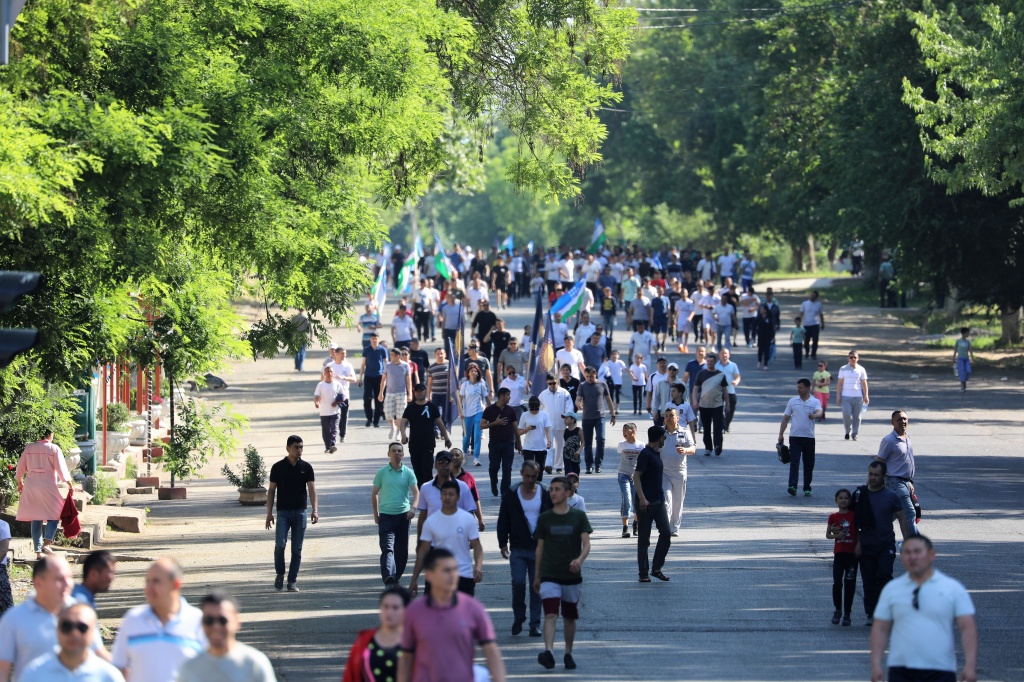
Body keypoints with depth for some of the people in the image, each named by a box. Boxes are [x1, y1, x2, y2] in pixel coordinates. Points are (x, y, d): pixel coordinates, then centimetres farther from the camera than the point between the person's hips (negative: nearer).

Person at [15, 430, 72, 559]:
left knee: (36, 520, 8)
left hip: (30, 486, 4)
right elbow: (61, 469, -6)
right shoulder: (54, 449, -6)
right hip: (48, 486, -4)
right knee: (53, 515, 5)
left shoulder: (28, 448, 6)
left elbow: (20, 468, 12)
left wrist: (20, 483, 28)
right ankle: (46, 543, -16)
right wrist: (69, 484, 6)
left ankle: (38, 551, 7)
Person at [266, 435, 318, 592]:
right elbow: (271, 490, 5)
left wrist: (315, 510, -15)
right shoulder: (278, 467, 2)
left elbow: (311, 488, -1)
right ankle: (280, 574, 6)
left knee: (297, 549, 2)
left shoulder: (306, 467, 5)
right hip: (283, 512, -1)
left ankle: (292, 581, 9)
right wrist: (269, 513, -2)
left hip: (300, 511, 2)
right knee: (280, 544, -15)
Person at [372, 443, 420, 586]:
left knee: (402, 551, 7)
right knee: (387, 548, -17)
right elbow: (374, 494, 12)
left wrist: (413, 507, -24)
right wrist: (376, 514, 11)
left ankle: (396, 578, 22)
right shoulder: (381, 473, 3)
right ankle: (388, 578, -33)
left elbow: (416, 492, -5)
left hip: (403, 515, 2)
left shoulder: (408, 473, 3)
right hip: (386, 515, -2)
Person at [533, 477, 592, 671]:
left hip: (572, 575, 1)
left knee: (570, 617, 11)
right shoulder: (544, 518, 4)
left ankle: (568, 654, 26)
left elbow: (586, 543, -5)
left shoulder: (578, 516, 2)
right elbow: (540, 547, 10)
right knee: (550, 614, -17)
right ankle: (548, 652, -30)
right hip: (549, 575, -1)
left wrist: (580, 559, -27)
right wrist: (537, 576, 12)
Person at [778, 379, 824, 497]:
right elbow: (785, 418, 12)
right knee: (794, 462, -11)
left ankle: (807, 488, 14)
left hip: (809, 437, 0)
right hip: (795, 437, 0)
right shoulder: (792, 401, 9)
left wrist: (814, 415, -41)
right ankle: (792, 486, -20)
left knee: (809, 464, 5)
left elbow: (820, 413, -17)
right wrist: (781, 434, 6)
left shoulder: (815, 402, 3)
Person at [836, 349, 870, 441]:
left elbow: (864, 383, 7)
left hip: (858, 396, 0)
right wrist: (838, 396, 3)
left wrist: (866, 396, 0)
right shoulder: (843, 369, 7)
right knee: (846, 414, -10)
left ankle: (854, 433, 10)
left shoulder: (861, 370, 6)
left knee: (856, 416, 1)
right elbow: (839, 383, 8)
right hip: (846, 396, 0)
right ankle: (847, 432, 9)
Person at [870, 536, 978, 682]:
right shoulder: (891, 590, 8)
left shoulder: (953, 589, 2)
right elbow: (880, 629, 9)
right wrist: (876, 664, -2)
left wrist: (970, 665, -13)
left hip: (940, 670, -1)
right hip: (901, 670, 2)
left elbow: (968, 628, -2)